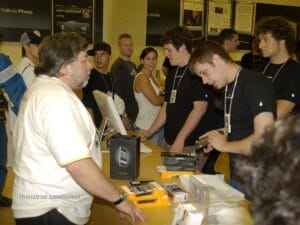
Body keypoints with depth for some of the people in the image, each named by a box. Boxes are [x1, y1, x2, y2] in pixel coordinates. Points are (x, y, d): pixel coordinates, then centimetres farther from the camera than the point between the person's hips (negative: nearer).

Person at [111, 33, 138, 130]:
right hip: (126, 114, -8)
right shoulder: (117, 66, -12)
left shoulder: (133, 65, 14)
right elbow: (117, 93, -18)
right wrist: (123, 115, -21)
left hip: (134, 112, 8)